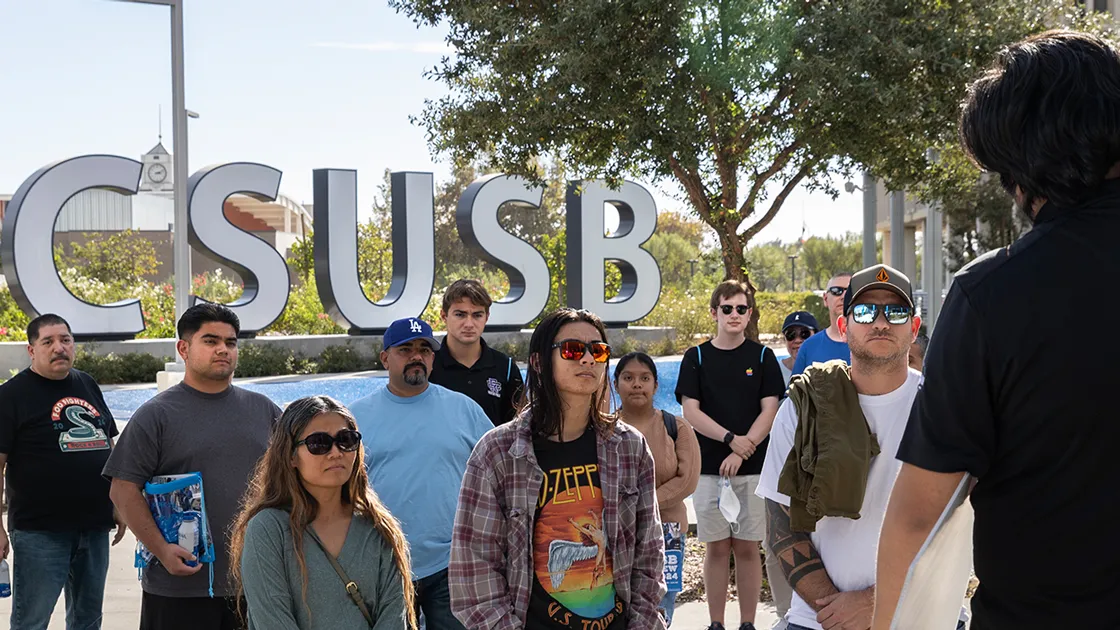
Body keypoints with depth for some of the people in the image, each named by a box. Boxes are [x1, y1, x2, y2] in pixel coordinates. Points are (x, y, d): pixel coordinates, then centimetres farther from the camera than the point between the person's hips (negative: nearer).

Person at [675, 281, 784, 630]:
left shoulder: (763, 356, 4)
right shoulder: (696, 357, 5)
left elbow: (770, 411, -2)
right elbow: (691, 412, -2)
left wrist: (742, 450, -14)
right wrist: (731, 439, -14)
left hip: (753, 468, 0)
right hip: (708, 467, 0)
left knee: (748, 548, 4)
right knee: (716, 548, 6)